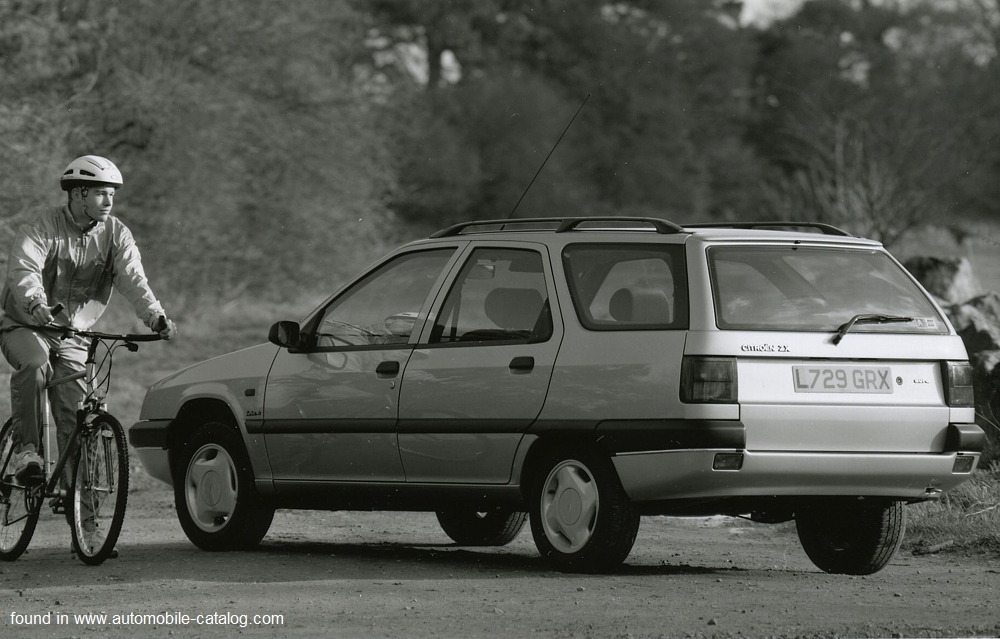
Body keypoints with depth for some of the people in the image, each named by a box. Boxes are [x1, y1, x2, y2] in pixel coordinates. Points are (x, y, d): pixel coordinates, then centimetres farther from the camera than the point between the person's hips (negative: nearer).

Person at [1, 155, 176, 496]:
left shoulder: (116, 234, -4)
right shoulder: (43, 228, -15)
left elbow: (133, 279, -17)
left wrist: (155, 317, -36)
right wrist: (38, 305, -53)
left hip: (73, 334, 3)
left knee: (75, 410, -9)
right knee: (35, 365, -34)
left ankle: (72, 487, -1)